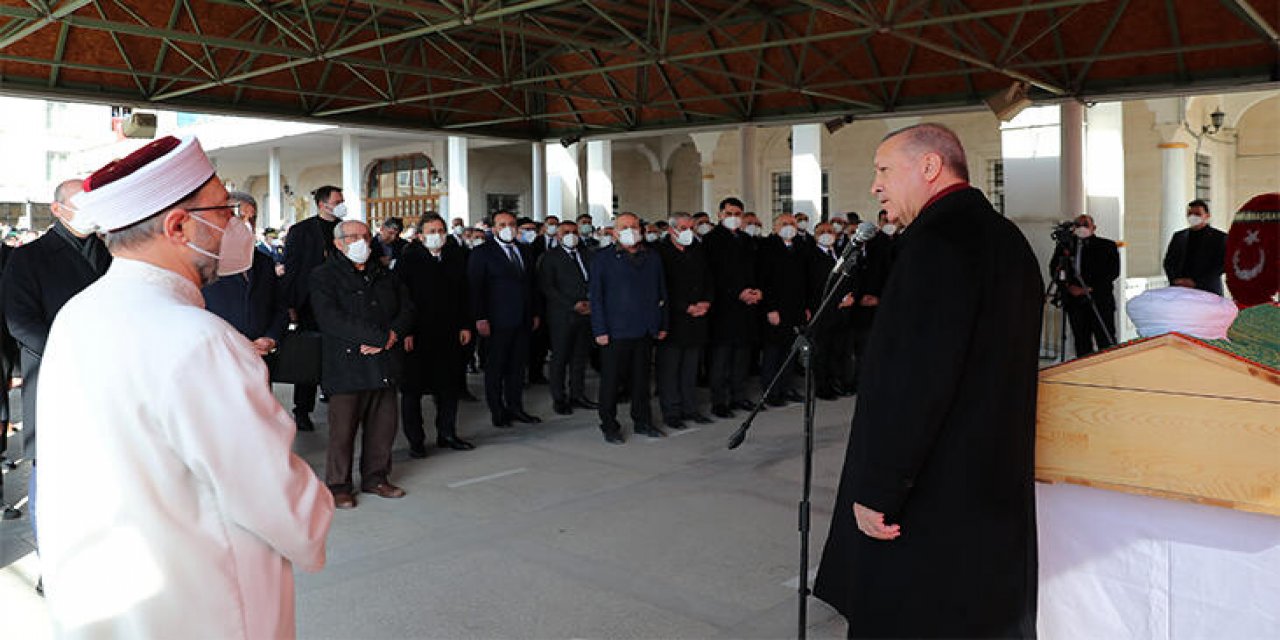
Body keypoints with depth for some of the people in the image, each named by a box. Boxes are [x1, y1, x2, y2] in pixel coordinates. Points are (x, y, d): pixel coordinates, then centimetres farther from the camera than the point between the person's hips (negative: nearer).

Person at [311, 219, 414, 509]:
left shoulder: (384, 274, 17)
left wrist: (393, 335, -11)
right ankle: (338, 486, 15)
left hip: (384, 365, 6)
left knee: (384, 424, 10)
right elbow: (331, 319, -17)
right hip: (347, 366, -5)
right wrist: (380, 337, -20)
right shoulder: (324, 276, -2)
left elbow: (407, 308, 11)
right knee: (343, 428, 0)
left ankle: (376, 478, 26)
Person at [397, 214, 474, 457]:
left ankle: (447, 434, 26)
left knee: (450, 386, 12)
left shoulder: (456, 257, 7)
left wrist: (465, 326, 5)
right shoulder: (409, 259, -6)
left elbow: (464, 294, 11)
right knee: (412, 389, 4)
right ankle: (415, 441, 16)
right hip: (417, 336, -4)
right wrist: (405, 332, -15)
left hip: (450, 334, 4)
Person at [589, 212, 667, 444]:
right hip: (616, 330, -4)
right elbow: (596, 296, -3)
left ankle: (643, 422, 24)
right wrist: (600, 330, -10)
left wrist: (662, 325, 8)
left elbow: (661, 293, 15)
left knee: (642, 378, 12)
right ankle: (609, 427, 13)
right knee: (611, 379, 2)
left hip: (646, 330, 4)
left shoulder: (653, 258, 12)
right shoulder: (603, 258, 0)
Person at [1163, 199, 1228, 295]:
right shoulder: (1178, 236, 16)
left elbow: (1221, 265, -4)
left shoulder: (1219, 237, 4)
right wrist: (1175, 279, -6)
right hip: (1179, 290, 3)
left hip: (1207, 291, -3)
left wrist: (1196, 282, -14)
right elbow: (1168, 261, 14)